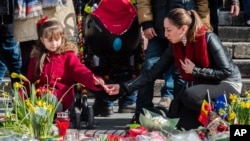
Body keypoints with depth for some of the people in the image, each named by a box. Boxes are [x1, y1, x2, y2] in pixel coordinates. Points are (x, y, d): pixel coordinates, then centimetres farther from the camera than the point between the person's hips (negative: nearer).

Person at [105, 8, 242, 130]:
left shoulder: (208, 39, -23)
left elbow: (227, 71, -22)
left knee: (190, 96, -31)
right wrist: (123, 87, -12)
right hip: (204, 86, 5)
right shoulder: (174, 47, -5)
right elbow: (152, 73, -4)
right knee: (182, 126, -13)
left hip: (228, 84, -5)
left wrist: (195, 70, -22)